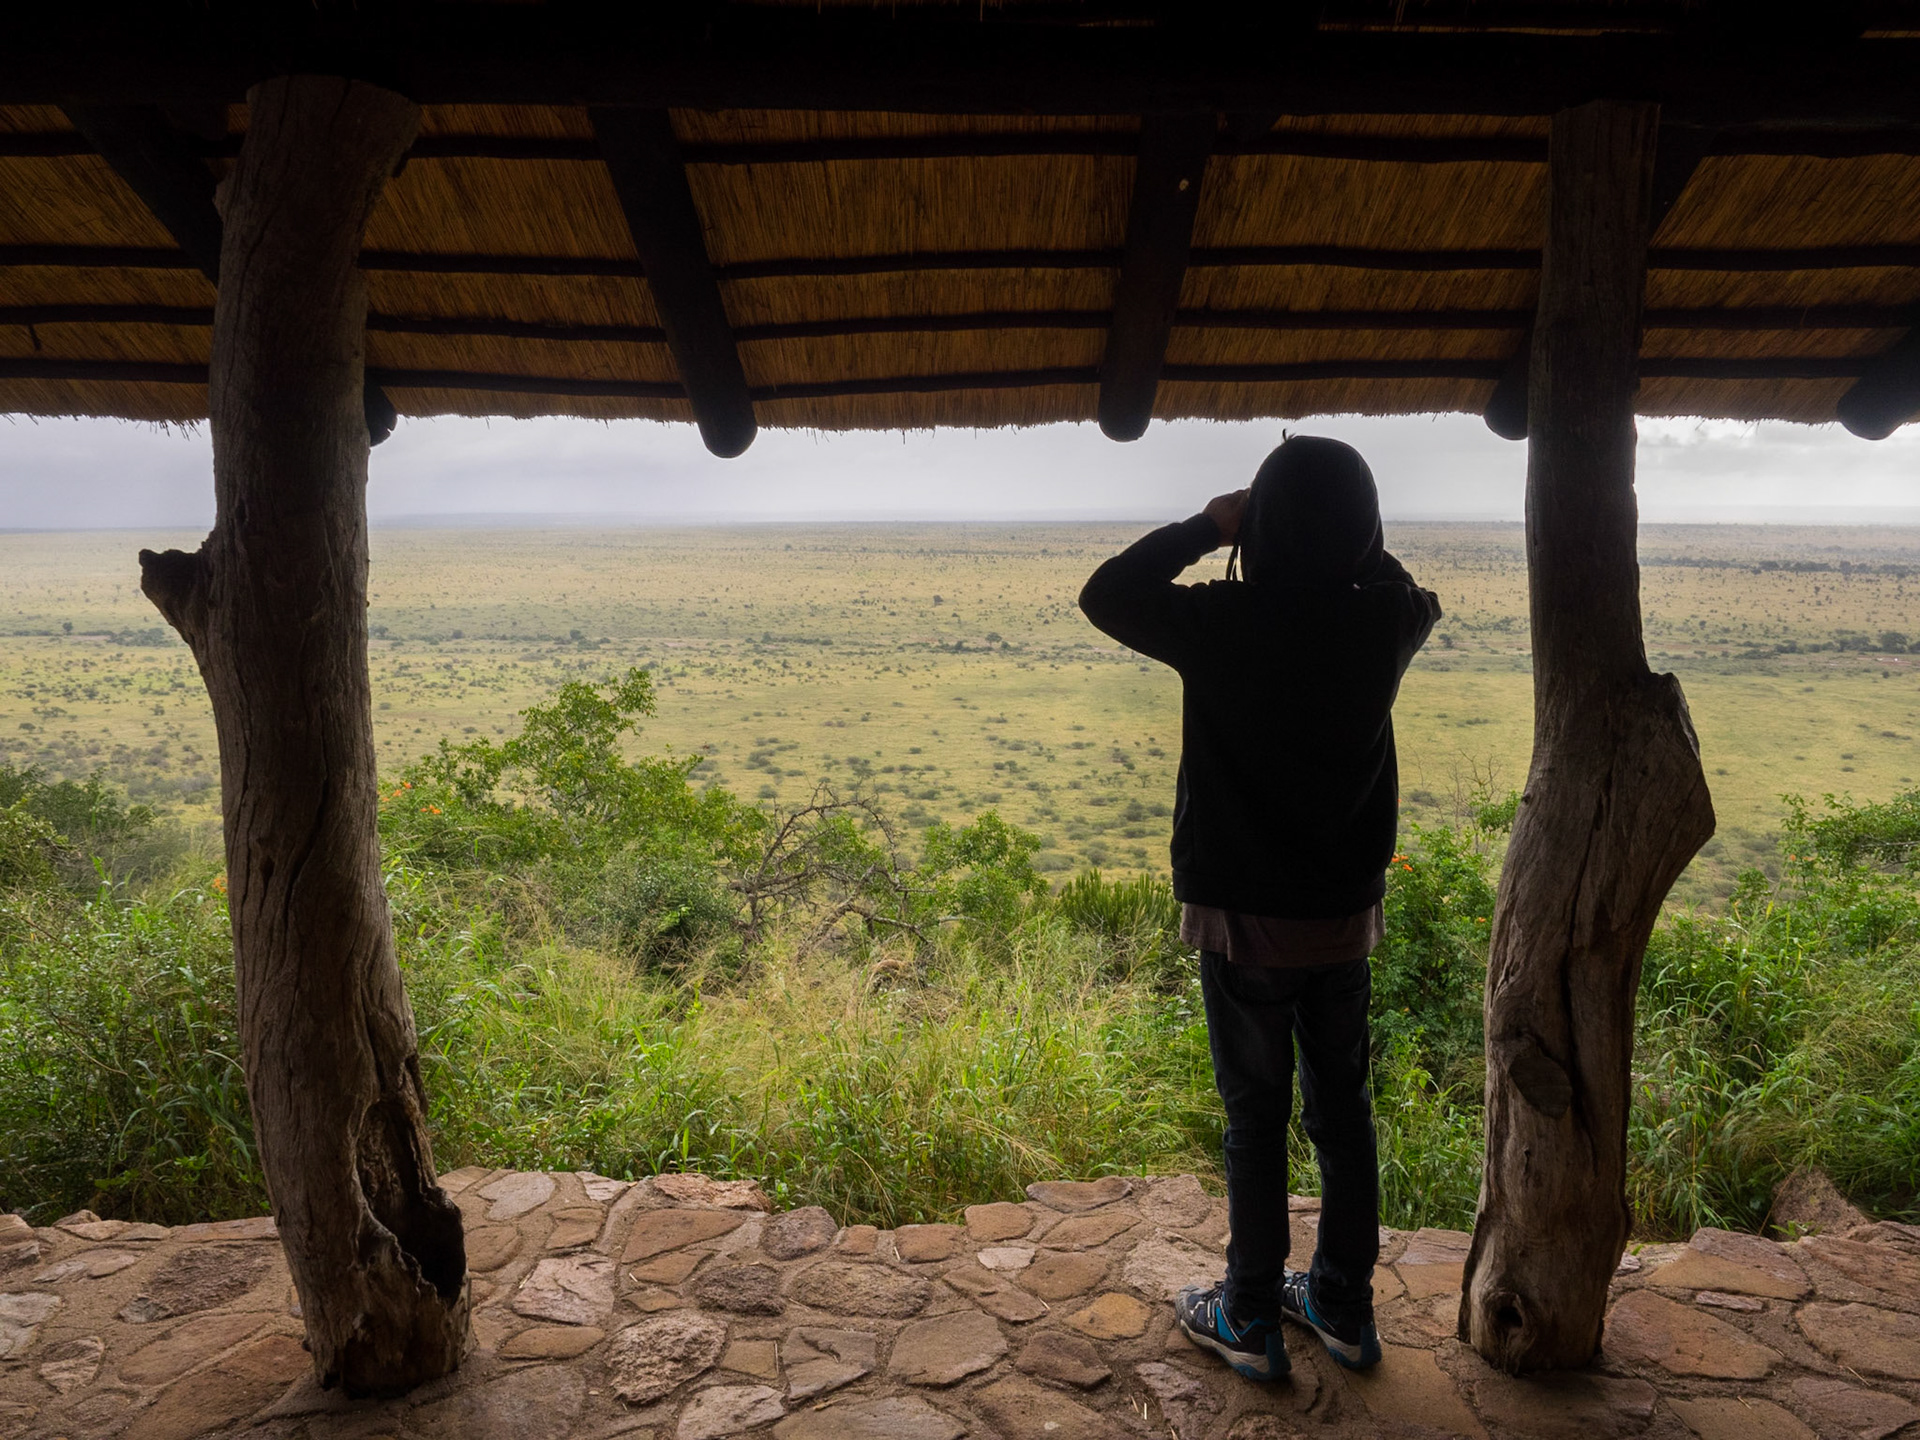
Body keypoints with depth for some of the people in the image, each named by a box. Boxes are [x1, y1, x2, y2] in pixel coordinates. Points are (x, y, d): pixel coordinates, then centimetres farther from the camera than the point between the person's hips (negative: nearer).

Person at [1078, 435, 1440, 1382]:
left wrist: (1204, 528, 1)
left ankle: (1250, 1321, 25)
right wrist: (1343, 541, 13)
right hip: (1346, 915, 4)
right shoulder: (1381, 624, -5)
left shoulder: (1222, 622, -18)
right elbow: (1415, 596, 21)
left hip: (1244, 921, -4)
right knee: (1342, 1110, 17)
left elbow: (1106, 594, -3)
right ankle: (1344, 1309, 34)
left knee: (1256, 1119, 9)